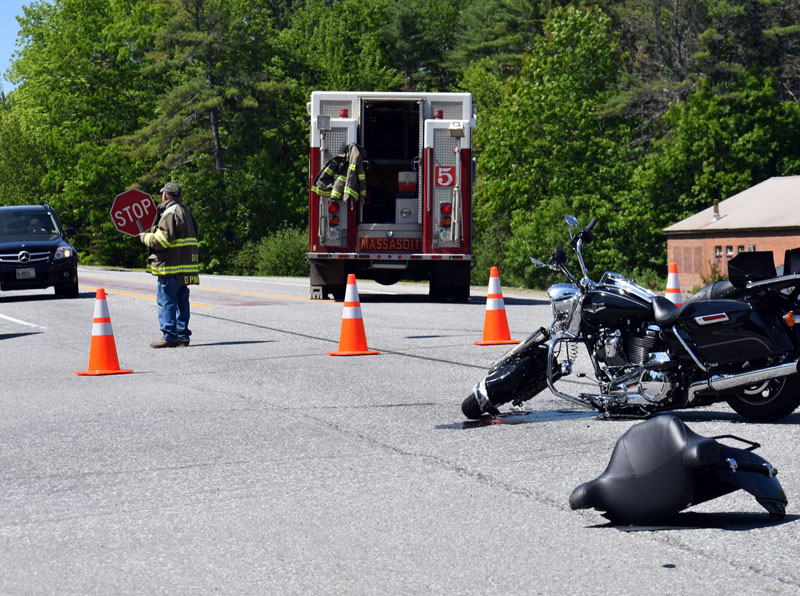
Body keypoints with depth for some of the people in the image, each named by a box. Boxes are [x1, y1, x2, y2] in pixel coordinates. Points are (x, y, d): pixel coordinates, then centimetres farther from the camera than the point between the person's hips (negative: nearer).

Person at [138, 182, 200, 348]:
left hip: (171, 265, -9)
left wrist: (145, 237, 0)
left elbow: (162, 240, -19)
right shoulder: (185, 210, 17)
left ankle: (169, 336, -8)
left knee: (166, 300, -6)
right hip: (185, 265, 9)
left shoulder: (170, 213, -13)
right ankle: (182, 335, 15)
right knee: (181, 300, 12)